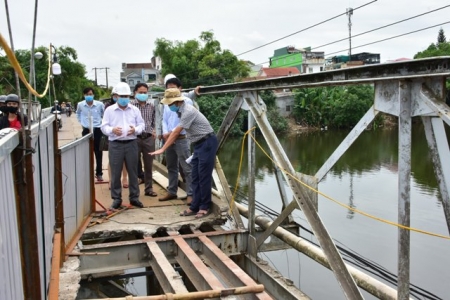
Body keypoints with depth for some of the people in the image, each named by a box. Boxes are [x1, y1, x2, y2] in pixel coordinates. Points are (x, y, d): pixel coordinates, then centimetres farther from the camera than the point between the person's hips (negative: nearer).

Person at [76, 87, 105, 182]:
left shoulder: (100, 104, -12)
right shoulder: (80, 105, -4)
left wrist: (102, 123, 3)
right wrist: (81, 122, 11)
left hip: (97, 130, -1)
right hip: (86, 131, 2)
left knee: (98, 153, 6)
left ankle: (99, 173, 16)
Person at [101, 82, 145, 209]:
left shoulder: (135, 110, 8)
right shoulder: (109, 110, 3)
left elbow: (141, 124, 7)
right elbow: (104, 127, 0)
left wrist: (135, 130, -15)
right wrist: (112, 130, -21)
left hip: (131, 144, 2)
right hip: (115, 145, -1)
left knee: (133, 171, 7)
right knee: (115, 173, 2)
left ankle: (134, 197, 17)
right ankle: (116, 199, 12)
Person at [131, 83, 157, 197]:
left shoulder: (151, 105, 7)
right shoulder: (131, 105, -7)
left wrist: (153, 131, 5)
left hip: (149, 138, 4)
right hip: (135, 138, -4)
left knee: (149, 165, 11)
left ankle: (149, 188, 22)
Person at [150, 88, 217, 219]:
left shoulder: (188, 111, -21)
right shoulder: (182, 111, 8)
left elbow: (176, 132, -21)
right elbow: (177, 131, 18)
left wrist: (162, 149, -18)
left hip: (207, 143, -10)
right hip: (199, 144, 10)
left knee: (204, 177, -4)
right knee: (195, 178, 9)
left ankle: (204, 207, 5)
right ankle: (195, 206, 14)